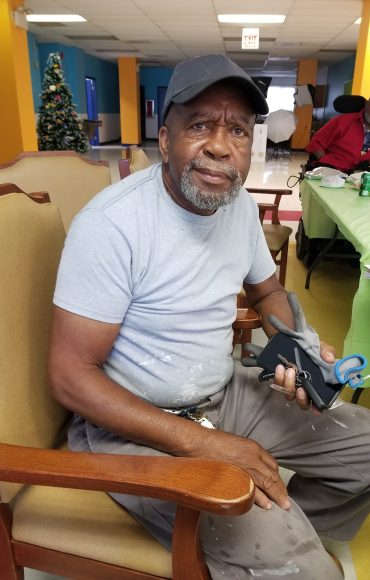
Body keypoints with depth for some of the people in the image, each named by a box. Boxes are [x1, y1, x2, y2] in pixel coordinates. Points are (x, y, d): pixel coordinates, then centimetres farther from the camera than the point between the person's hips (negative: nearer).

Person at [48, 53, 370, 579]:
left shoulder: (241, 204, -1)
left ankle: (289, 530, 25)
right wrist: (202, 443, -24)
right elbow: (71, 377, -20)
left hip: (228, 393, 7)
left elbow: (267, 291, 15)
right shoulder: (110, 223, -23)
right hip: (132, 421, -6)